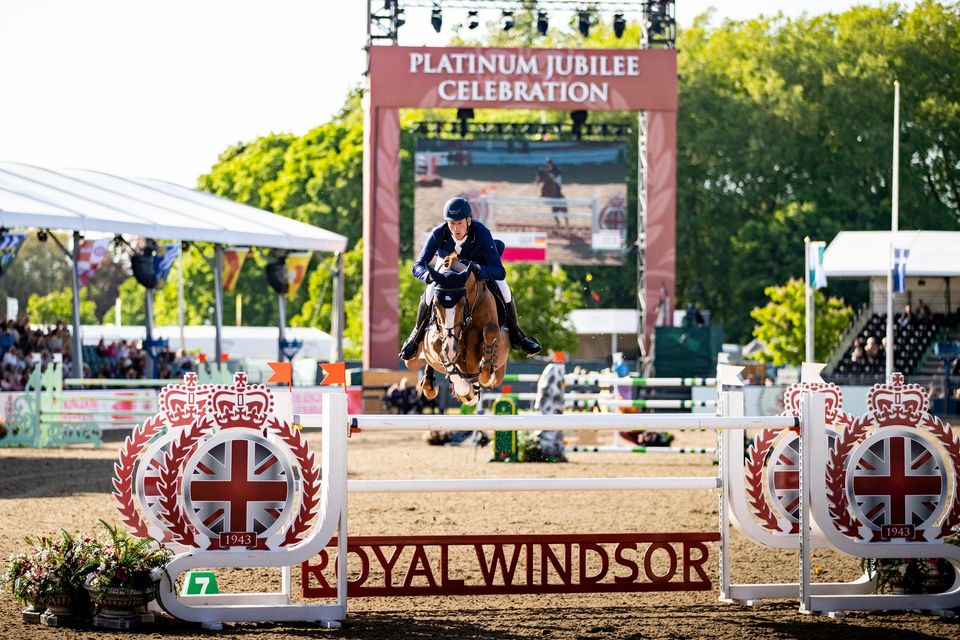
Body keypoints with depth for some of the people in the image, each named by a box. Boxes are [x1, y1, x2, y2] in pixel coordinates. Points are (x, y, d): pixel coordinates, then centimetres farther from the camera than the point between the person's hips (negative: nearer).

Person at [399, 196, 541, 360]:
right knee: (428, 296, -26)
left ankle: (516, 335, 4)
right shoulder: (438, 234, -33)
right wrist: (429, 275, -55)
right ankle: (416, 335, 2)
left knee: (505, 293, -22)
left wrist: (476, 269, -62)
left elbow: (500, 272, -43)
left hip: (480, 268, 0)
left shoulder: (482, 233, -37)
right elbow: (418, 266, -31)